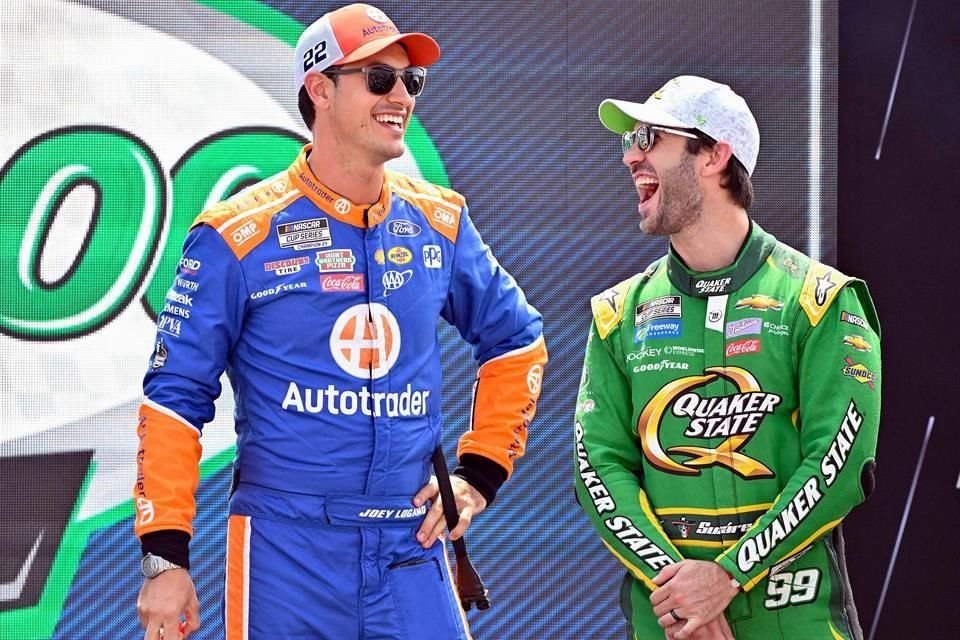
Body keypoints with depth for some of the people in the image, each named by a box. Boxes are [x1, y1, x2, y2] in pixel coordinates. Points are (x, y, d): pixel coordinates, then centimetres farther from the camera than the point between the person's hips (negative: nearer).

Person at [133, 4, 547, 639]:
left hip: (411, 551, 4)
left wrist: (480, 474, 12)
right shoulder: (241, 234, -4)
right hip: (286, 551, -3)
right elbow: (176, 395, -4)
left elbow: (516, 341, 21)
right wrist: (166, 559, -9)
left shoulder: (439, 222, 8)